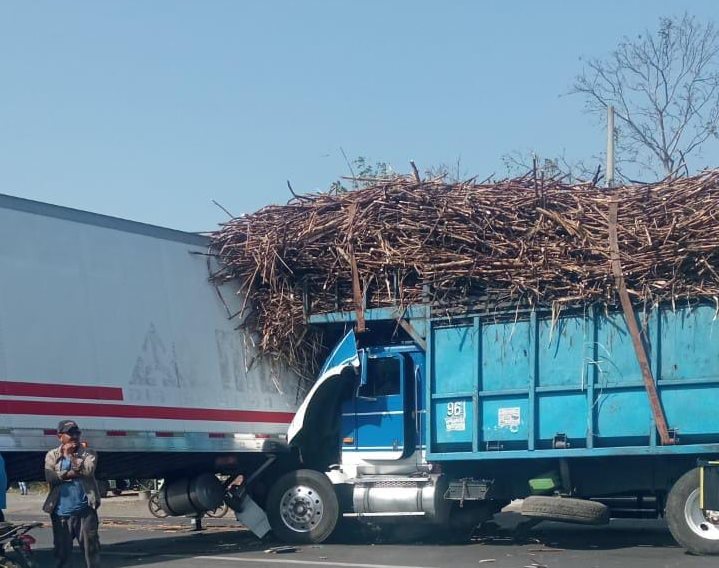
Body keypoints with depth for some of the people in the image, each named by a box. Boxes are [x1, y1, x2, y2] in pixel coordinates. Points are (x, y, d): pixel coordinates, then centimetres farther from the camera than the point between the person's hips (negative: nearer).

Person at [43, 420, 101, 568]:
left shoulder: (88, 454, 5)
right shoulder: (52, 455, 7)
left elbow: (88, 471, -14)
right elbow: (50, 477, -9)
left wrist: (70, 455, -8)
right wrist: (72, 473, -13)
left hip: (85, 511, -1)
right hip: (61, 512, 1)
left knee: (91, 548, 1)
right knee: (62, 550, 8)